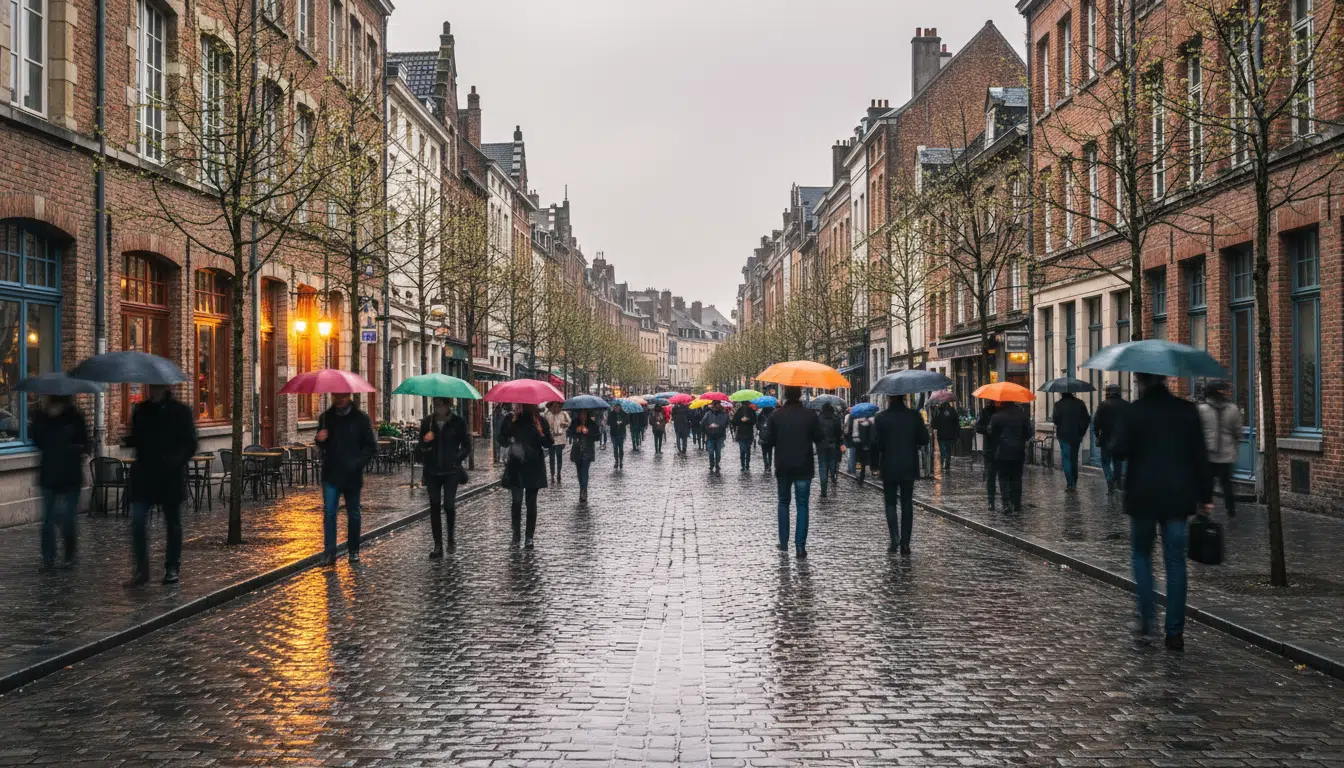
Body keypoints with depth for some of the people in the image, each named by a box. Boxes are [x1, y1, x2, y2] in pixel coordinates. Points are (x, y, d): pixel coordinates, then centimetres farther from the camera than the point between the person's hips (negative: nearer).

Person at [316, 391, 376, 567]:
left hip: (352, 475, -1)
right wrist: (320, 439, -8)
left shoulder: (360, 418, -2)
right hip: (331, 474, 1)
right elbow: (321, 445, 16)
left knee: (353, 514, 9)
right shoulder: (326, 417, 7)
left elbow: (371, 445, -1)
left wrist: (359, 463, -15)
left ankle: (354, 551, 21)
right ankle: (329, 553, -6)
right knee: (329, 512, -7)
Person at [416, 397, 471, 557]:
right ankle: (438, 546, 9)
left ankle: (451, 537, 20)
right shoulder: (427, 422, 5)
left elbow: (466, 447, 5)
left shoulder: (458, 422, -2)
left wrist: (457, 459, -8)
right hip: (432, 471, 3)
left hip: (450, 471, -3)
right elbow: (420, 447, 9)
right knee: (434, 506, 3)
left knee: (449, 505, -8)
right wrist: (424, 442, -12)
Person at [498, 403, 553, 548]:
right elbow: (502, 439, 7)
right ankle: (516, 534, 5)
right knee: (517, 500, -6)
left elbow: (548, 443, 3)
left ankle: (529, 537, 5)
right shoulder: (512, 419, 7)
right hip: (515, 465, 0)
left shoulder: (539, 421, 5)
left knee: (531, 502, 2)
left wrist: (540, 432, -17)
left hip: (533, 466, 0)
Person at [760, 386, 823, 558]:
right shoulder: (810, 415, -8)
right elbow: (818, 438, -1)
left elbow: (768, 439, -7)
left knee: (783, 503, 16)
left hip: (783, 467, 1)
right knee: (802, 505, 3)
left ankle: (784, 543, 16)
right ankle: (800, 546, -4)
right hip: (804, 467, -1)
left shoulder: (776, 415, -7)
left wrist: (762, 435, 14)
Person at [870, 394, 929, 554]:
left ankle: (895, 538, -8)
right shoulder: (914, 416, -4)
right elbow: (924, 440, -1)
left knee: (890, 502, 10)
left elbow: (875, 443, -9)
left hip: (889, 468, -1)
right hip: (909, 468, 2)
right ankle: (905, 544, 7)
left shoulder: (881, 418, -9)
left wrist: (874, 462, 4)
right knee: (907, 505, 9)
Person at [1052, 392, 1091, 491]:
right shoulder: (1080, 403, 2)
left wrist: (1052, 417, 9)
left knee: (1066, 459, -1)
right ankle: (1074, 483, 20)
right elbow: (1087, 419, 1)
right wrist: (1082, 432, 8)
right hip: (1077, 436, 4)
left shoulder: (1059, 404, -9)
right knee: (1074, 459, 16)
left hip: (1064, 435, -4)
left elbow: (1055, 419, -13)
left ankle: (1070, 483, -10)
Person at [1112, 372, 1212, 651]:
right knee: (1175, 561, 6)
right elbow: (1200, 456, 2)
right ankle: (1175, 632, 6)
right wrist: (1205, 496, 7)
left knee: (1142, 554, 16)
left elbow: (1119, 450, -13)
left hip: (1143, 496, -2)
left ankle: (1147, 617, 2)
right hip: (1178, 496, 2)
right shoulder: (1187, 410, 2)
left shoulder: (1133, 412, -6)